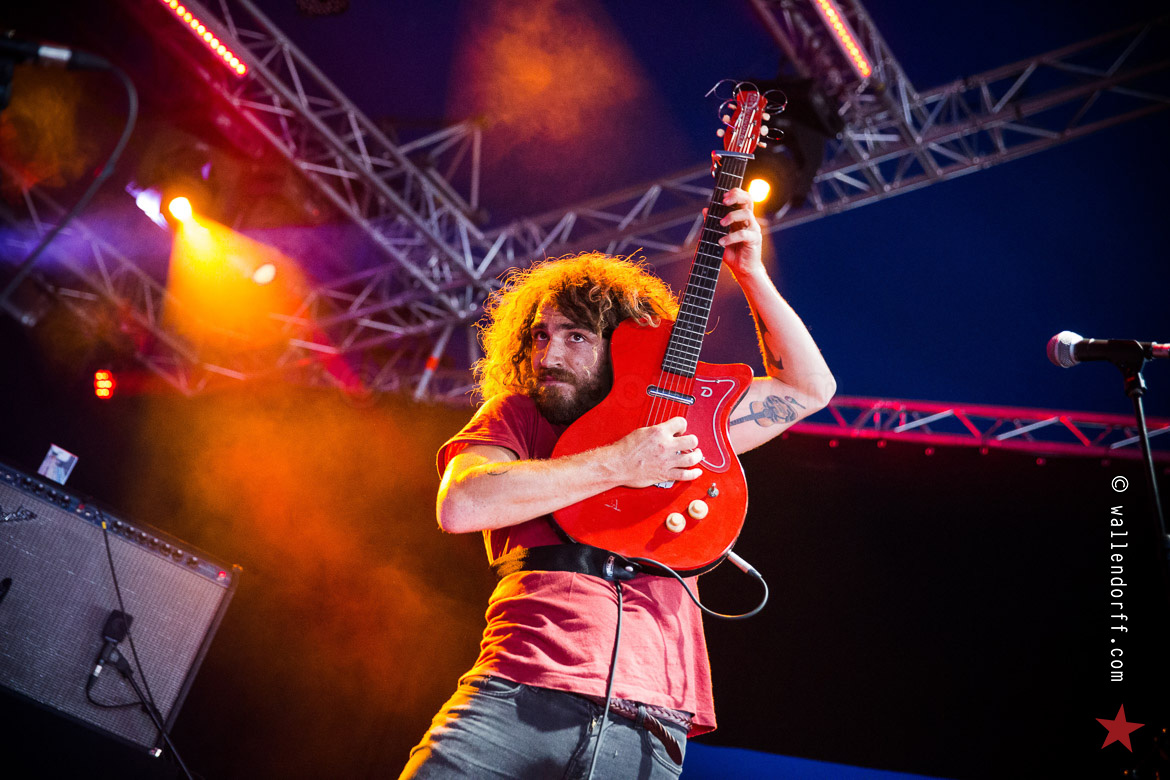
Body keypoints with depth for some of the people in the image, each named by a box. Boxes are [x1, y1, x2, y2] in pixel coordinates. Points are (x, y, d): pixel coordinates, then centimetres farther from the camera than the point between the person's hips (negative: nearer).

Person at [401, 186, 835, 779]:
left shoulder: (679, 421, 20)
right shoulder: (515, 414, 14)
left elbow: (809, 387, 21)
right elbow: (459, 506, -7)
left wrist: (749, 273, 11)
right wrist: (616, 465, -8)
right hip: (515, 698, -1)